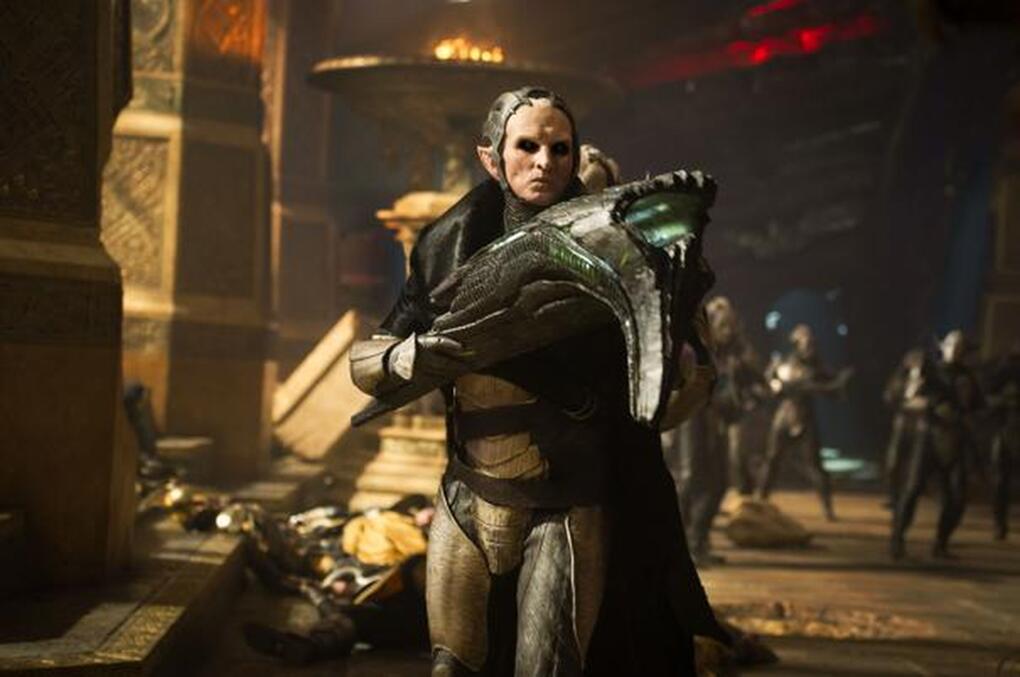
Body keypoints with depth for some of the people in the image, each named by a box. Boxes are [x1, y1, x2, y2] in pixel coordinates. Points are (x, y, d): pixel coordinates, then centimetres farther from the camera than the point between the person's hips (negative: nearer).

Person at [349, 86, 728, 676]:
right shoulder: (452, 246, 0)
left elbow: (695, 382, -6)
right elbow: (364, 360, 4)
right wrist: (407, 359, -18)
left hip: (569, 509, -3)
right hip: (471, 500, 3)